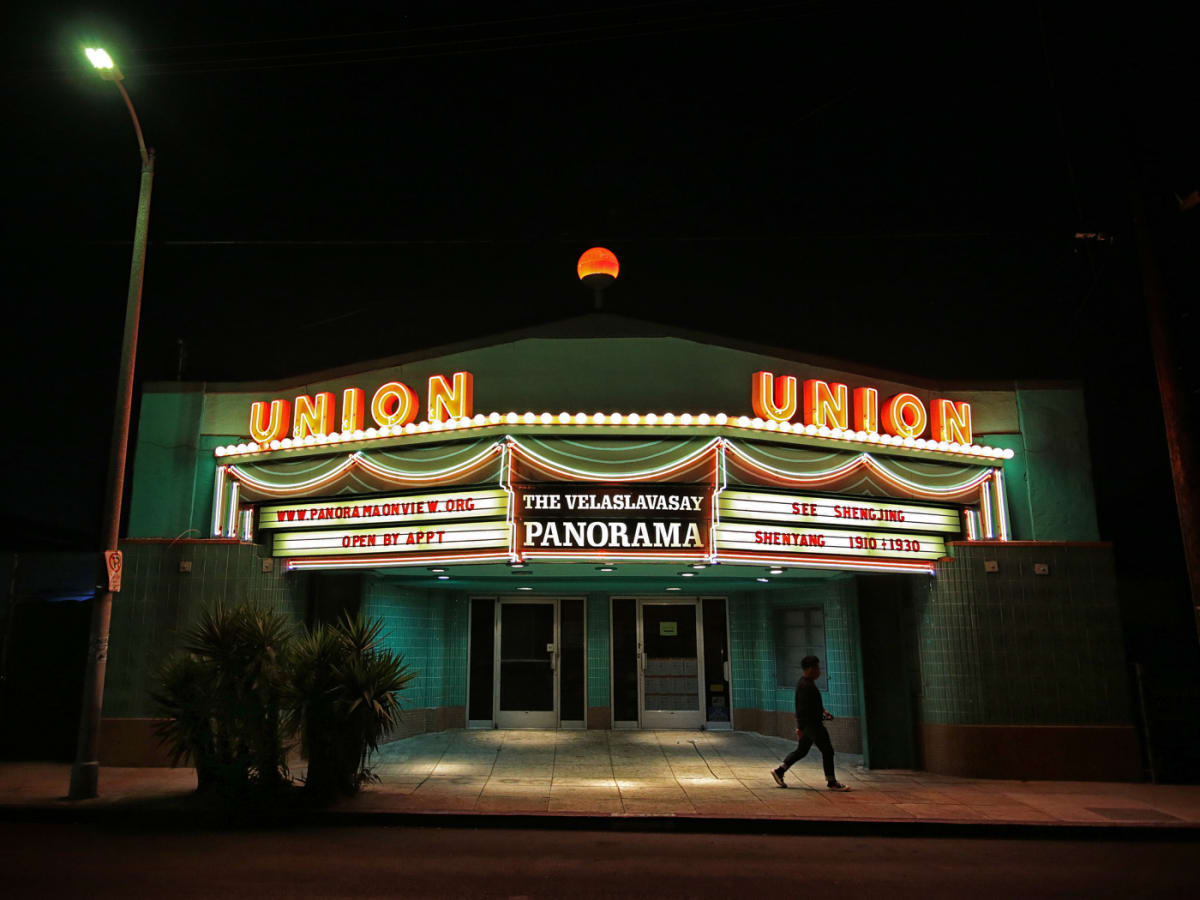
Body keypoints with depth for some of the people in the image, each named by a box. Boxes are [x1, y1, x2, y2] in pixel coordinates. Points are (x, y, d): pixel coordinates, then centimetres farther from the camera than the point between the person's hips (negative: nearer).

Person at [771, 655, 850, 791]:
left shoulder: (807, 682, 13)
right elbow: (802, 708, -23)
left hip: (812, 722, 11)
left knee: (801, 751, 16)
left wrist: (823, 711, 19)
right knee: (827, 750, -3)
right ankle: (831, 782, 5)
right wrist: (800, 727, -23)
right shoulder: (805, 686, -21)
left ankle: (779, 771, 18)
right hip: (810, 723, -11)